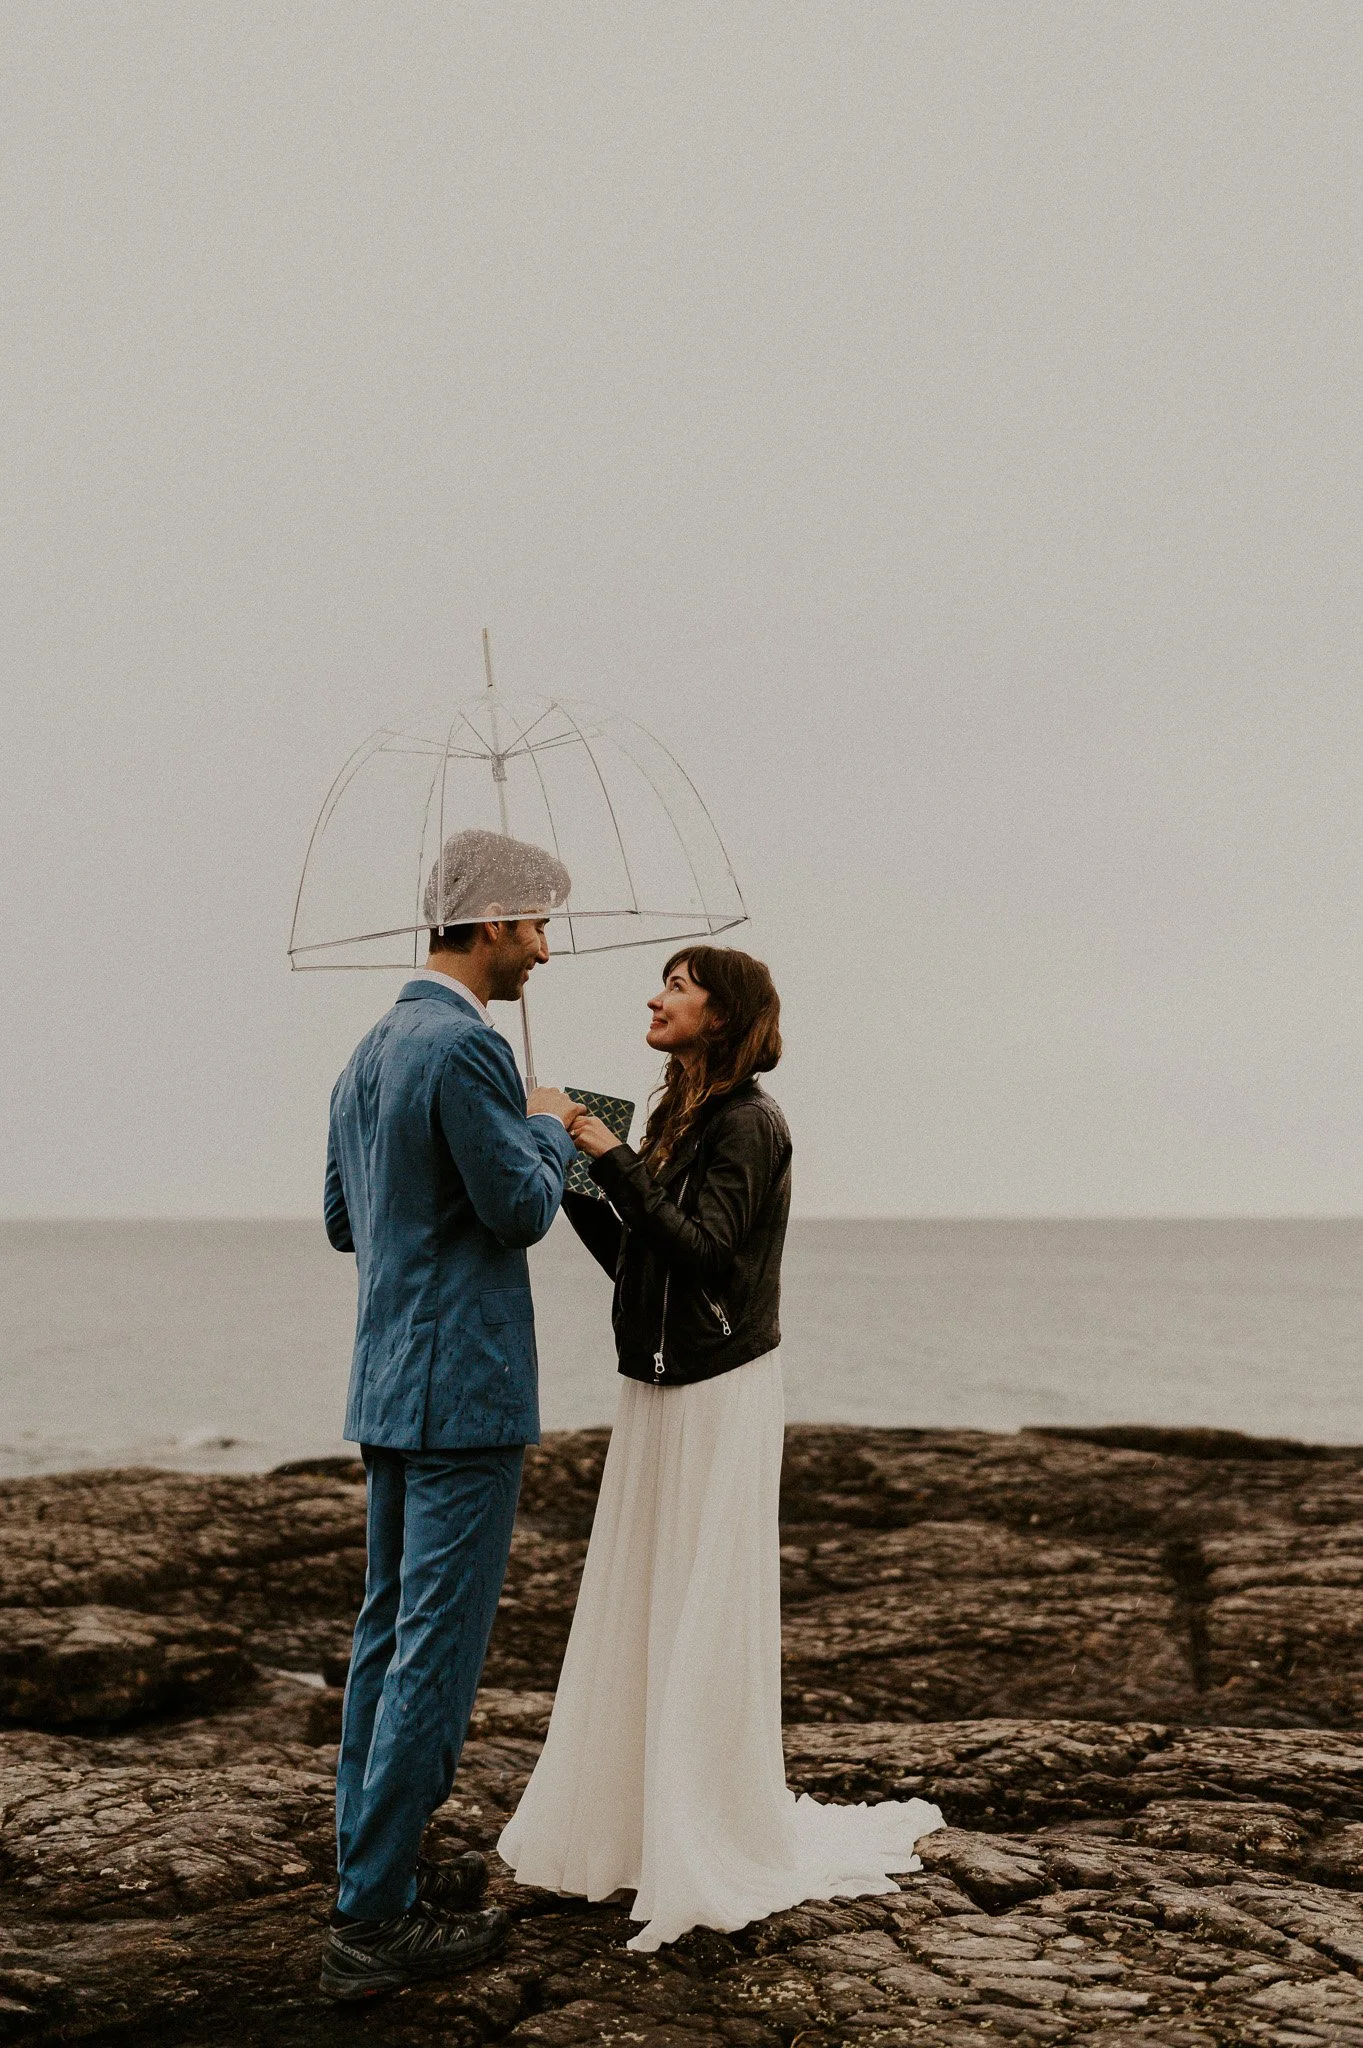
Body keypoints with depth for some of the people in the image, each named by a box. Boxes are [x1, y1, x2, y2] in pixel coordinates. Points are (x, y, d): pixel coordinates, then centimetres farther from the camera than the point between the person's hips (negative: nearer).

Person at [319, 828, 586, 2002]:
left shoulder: (371, 1051, 13)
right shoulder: (466, 1045, -17)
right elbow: (524, 1208, -17)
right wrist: (551, 1127, 0)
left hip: (389, 1387, 10)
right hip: (463, 1387, -10)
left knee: (389, 1629, 16)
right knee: (437, 1645, -5)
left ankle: (374, 1867, 26)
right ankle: (376, 1918, 0)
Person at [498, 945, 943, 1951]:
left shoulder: (749, 1123, -12)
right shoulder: (676, 1118, 12)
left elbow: (699, 1248, -23)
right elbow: (630, 1256, 13)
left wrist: (615, 1160, -21)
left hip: (720, 1390, -8)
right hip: (659, 1387, 9)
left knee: (704, 1609, -1)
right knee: (636, 1605, 13)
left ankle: (720, 1842, 10)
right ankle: (632, 1820, 24)